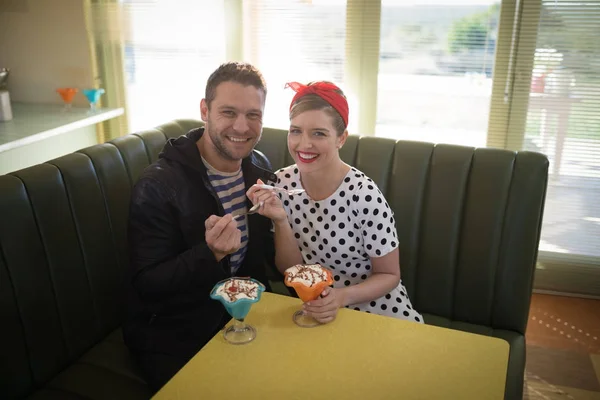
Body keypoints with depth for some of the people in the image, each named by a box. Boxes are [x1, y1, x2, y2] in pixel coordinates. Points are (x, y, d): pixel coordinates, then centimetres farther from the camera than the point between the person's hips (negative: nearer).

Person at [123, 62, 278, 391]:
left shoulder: (260, 169, -1)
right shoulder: (158, 185, -20)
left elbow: (271, 254, 7)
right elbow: (146, 284, -19)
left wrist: (276, 217, -15)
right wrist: (210, 253, -34)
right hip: (174, 338, -5)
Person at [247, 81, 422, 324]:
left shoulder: (364, 196, -22)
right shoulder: (283, 183, -8)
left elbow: (389, 275, -9)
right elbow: (290, 269, -4)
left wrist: (343, 296, -26)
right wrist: (280, 221, -21)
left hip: (377, 312, -2)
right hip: (315, 311, 2)